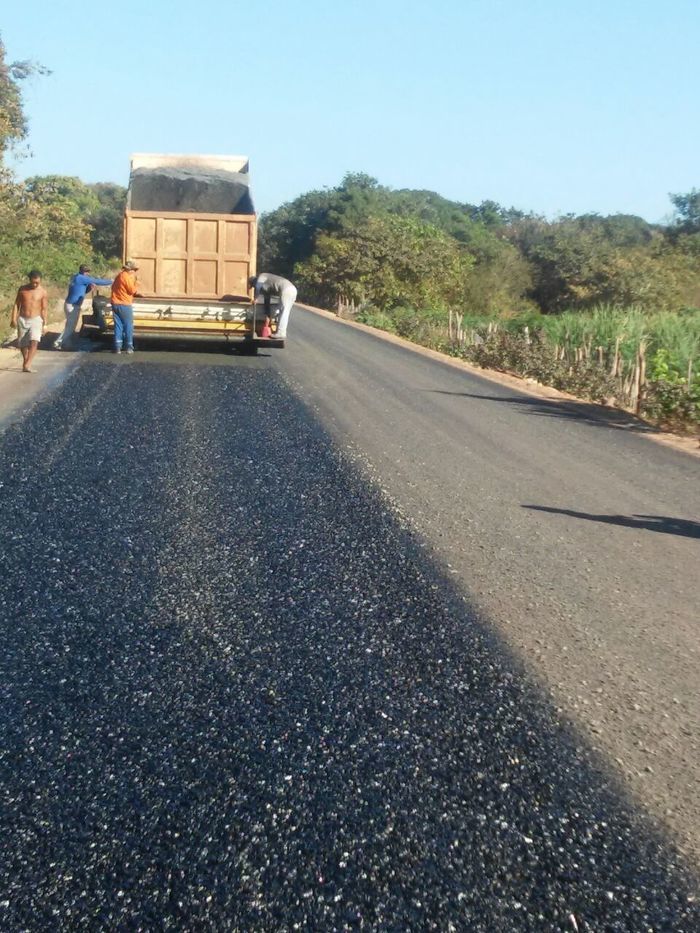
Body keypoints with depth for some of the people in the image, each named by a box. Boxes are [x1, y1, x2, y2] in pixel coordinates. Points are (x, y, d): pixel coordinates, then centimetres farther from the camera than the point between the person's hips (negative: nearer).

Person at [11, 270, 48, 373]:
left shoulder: (43, 292, -3)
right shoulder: (22, 289, 1)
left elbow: (44, 309, -1)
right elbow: (16, 304, 5)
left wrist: (44, 324, -1)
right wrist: (14, 318, -3)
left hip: (36, 319, -2)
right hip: (22, 319, 2)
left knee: (34, 341, -22)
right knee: (23, 344, 8)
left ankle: (27, 365, -26)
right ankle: (25, 361, 30)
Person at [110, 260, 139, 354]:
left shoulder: (119, 276, 13)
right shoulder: (126, 277, -13)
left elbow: (113, 287, 21)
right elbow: (133, 291, -13)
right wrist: (134, 280, 1)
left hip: (115, 304, 7)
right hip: (125, 305, -7)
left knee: (118, 326, 7)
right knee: (128, 326, 1)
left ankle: (117, 347, 3)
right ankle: (129, 347, 2)